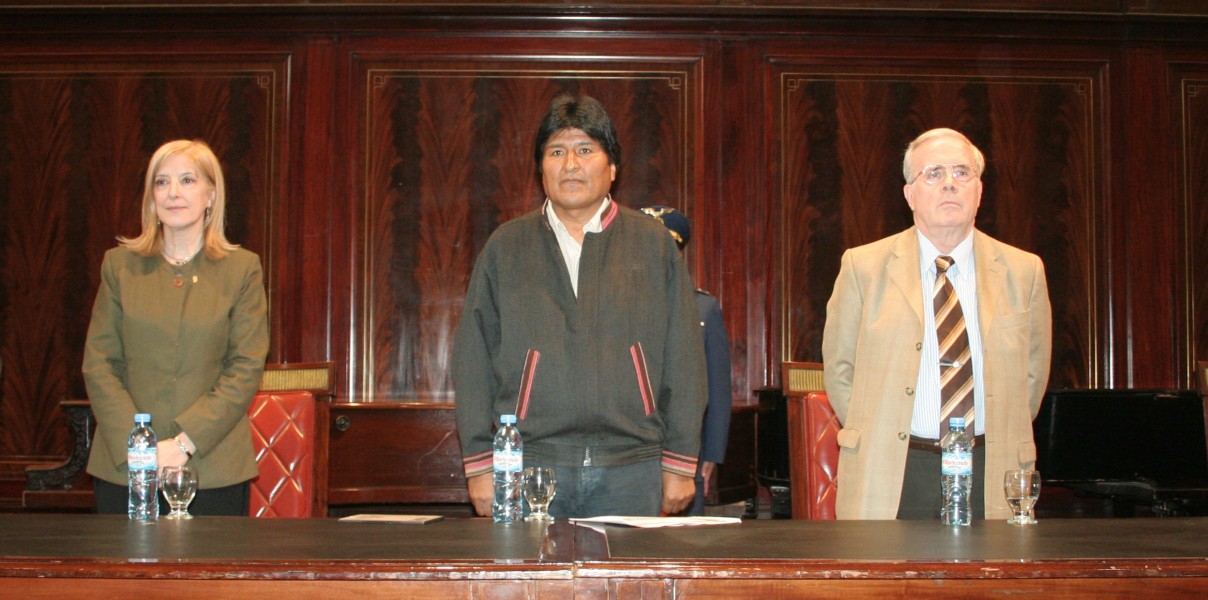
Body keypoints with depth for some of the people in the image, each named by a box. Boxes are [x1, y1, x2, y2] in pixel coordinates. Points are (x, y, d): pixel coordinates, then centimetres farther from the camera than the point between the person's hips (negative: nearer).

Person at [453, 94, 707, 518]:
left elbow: (683, 359, 7)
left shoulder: (653, 244, 10)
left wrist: (680, 463, 2)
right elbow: (473, 361, 8)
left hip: (632, 470, 0)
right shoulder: (504, 248, 11)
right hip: (530, 465, 0)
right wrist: (480, 464, 1)